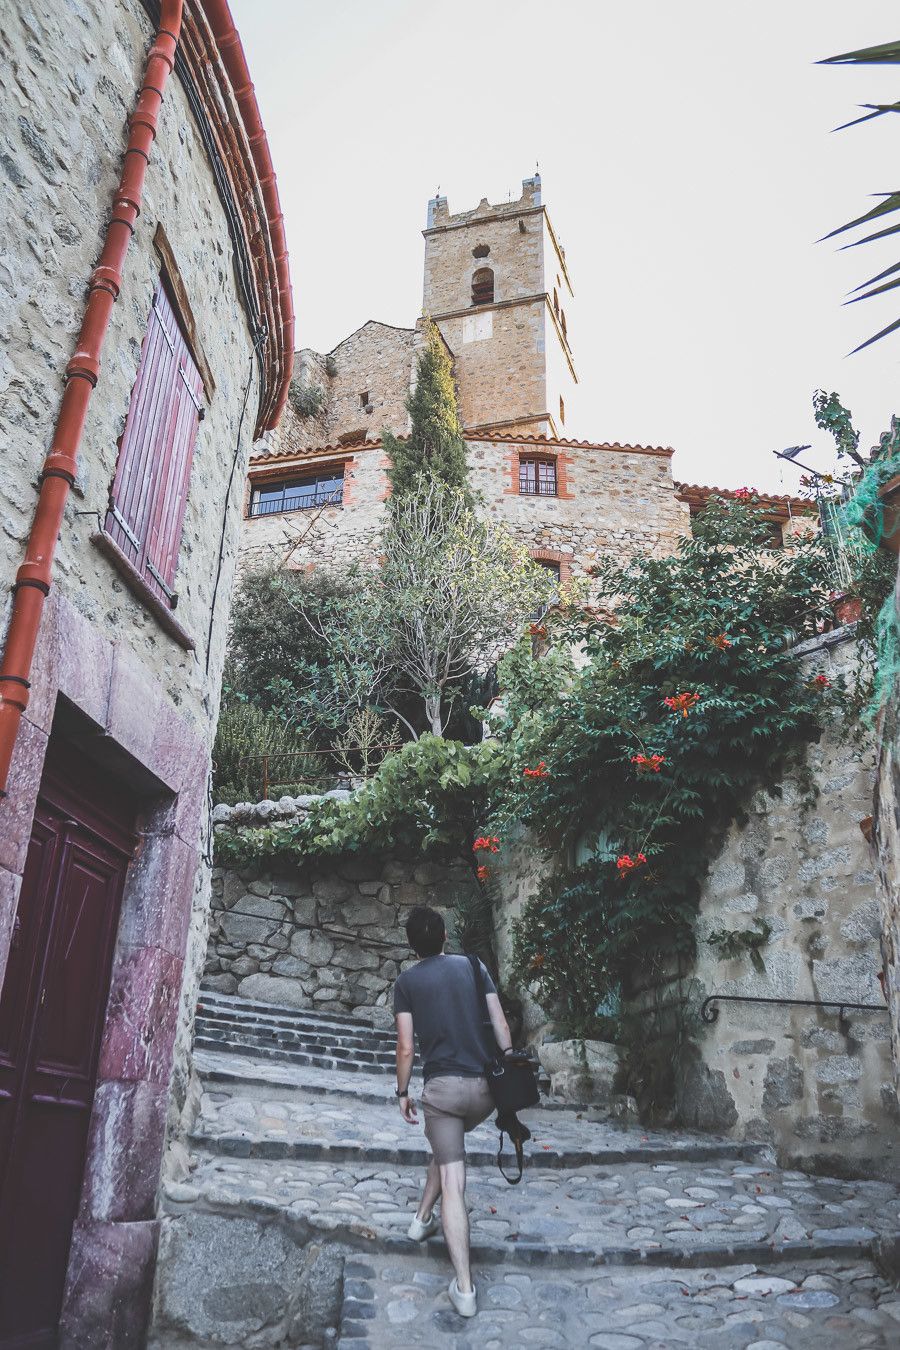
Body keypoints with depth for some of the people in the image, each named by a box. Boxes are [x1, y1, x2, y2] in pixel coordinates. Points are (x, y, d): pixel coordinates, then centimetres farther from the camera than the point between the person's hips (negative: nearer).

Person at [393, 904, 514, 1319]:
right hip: (486, 1085, 4)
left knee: (452, 1182, 0)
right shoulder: (472, 965, 7)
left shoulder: (407, 981, 1)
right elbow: (500, 1025, 4)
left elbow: (406, 1047, -2)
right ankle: (422, 1218, 41)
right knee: (447, 1145, 31)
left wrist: (402, 1091, 10)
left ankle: (464, 1288, -1)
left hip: (443, 1086, -3)